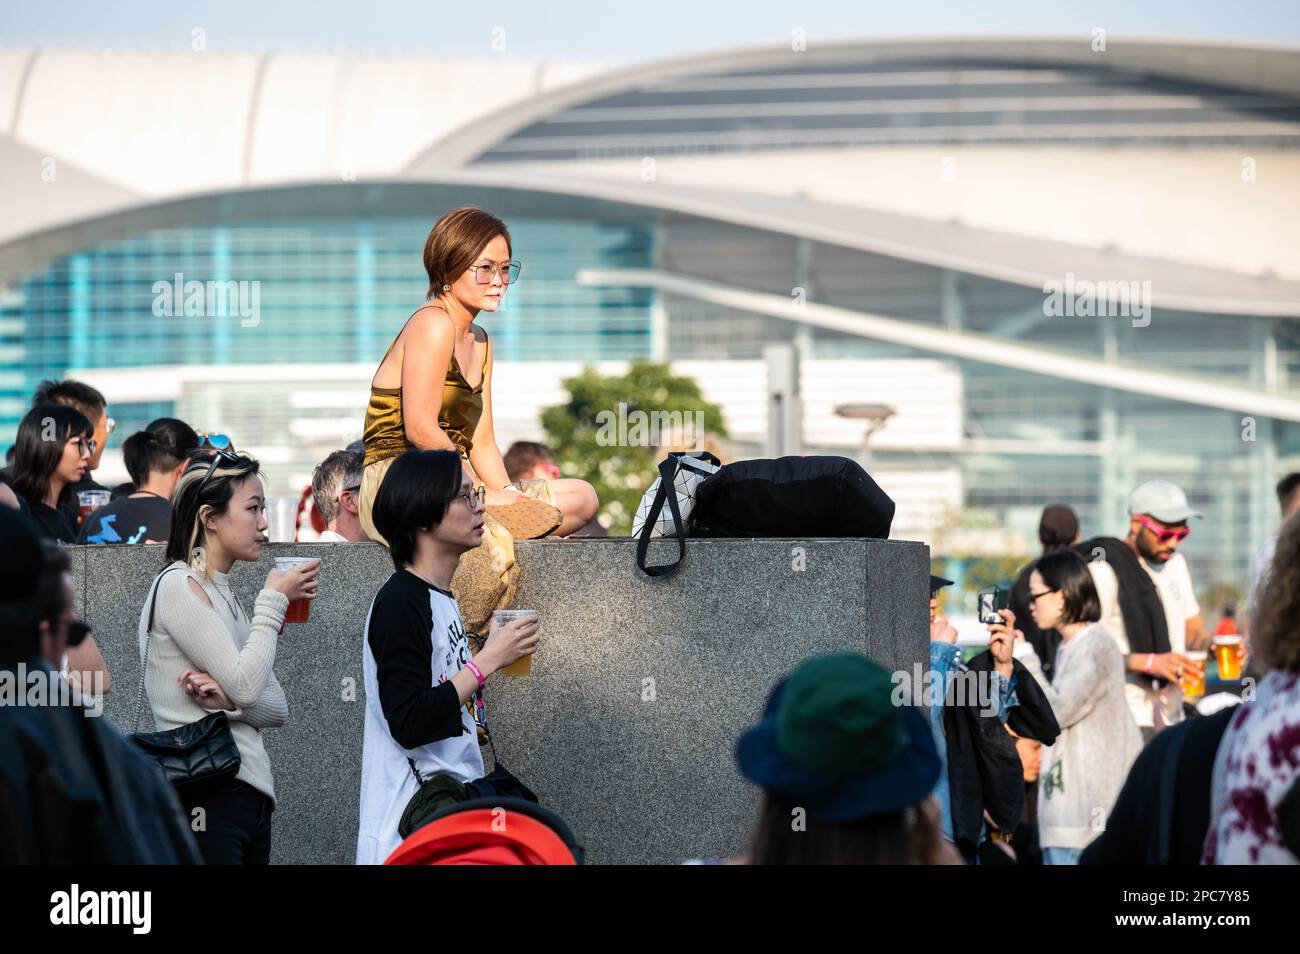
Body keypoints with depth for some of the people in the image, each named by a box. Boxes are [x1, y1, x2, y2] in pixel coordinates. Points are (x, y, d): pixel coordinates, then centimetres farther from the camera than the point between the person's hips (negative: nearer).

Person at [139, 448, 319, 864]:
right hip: (207, 794, -8)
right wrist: (274, 599, -5)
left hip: (251, 793, 8)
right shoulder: (179, 585, -8)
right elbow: (245, 685, -16)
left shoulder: (224, 595, 18)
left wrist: (230, 699, -9)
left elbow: (278, 708, 13)